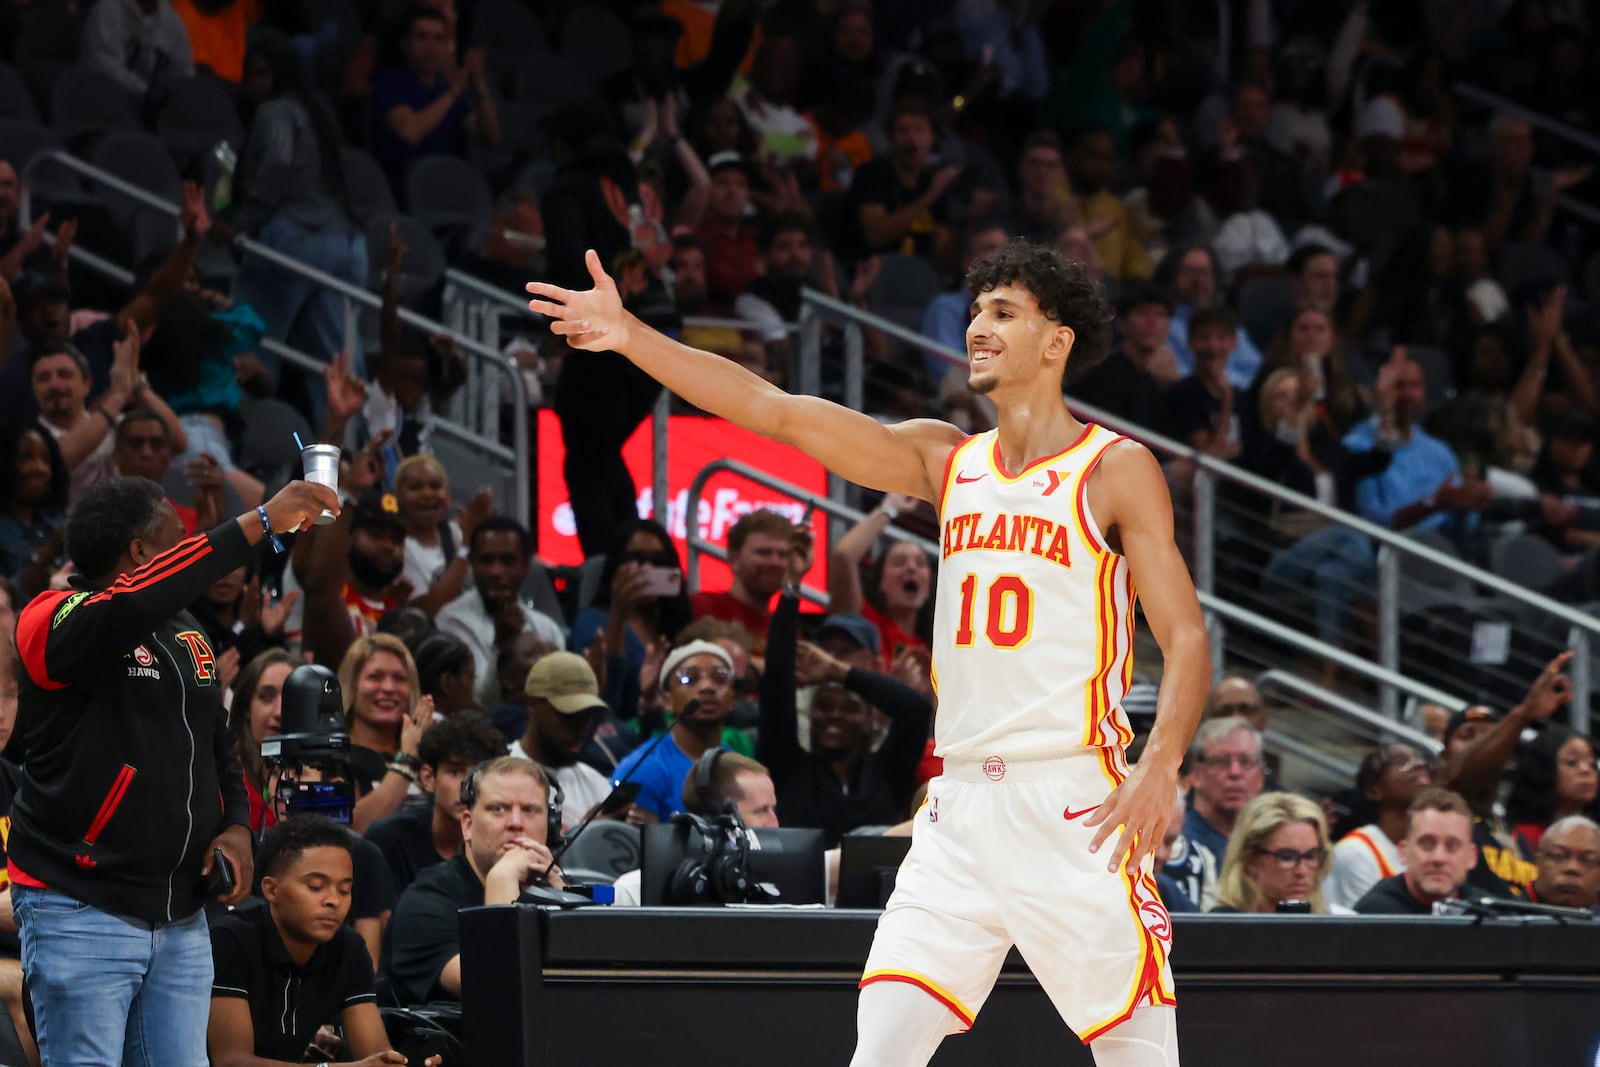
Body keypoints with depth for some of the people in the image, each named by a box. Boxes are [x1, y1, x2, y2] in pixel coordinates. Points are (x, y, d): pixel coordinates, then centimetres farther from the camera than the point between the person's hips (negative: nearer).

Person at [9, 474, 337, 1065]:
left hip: (181, 919, 7)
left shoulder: (187, 639, 16)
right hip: (81, 909, -7)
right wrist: (261, 522, -30)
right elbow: (132, 605, -31)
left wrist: (236, 826, 3)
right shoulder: (56, 621, -9)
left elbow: (219, 745, 27)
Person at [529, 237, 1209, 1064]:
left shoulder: (1115, 469, -1)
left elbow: (1186, 640, -6)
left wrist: (1162, 763, -23)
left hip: (1075, 809, -5)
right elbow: (779, 413, 7)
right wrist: (632, 338, -2)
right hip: (961, 807, 5)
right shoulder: (945, 461, 13)